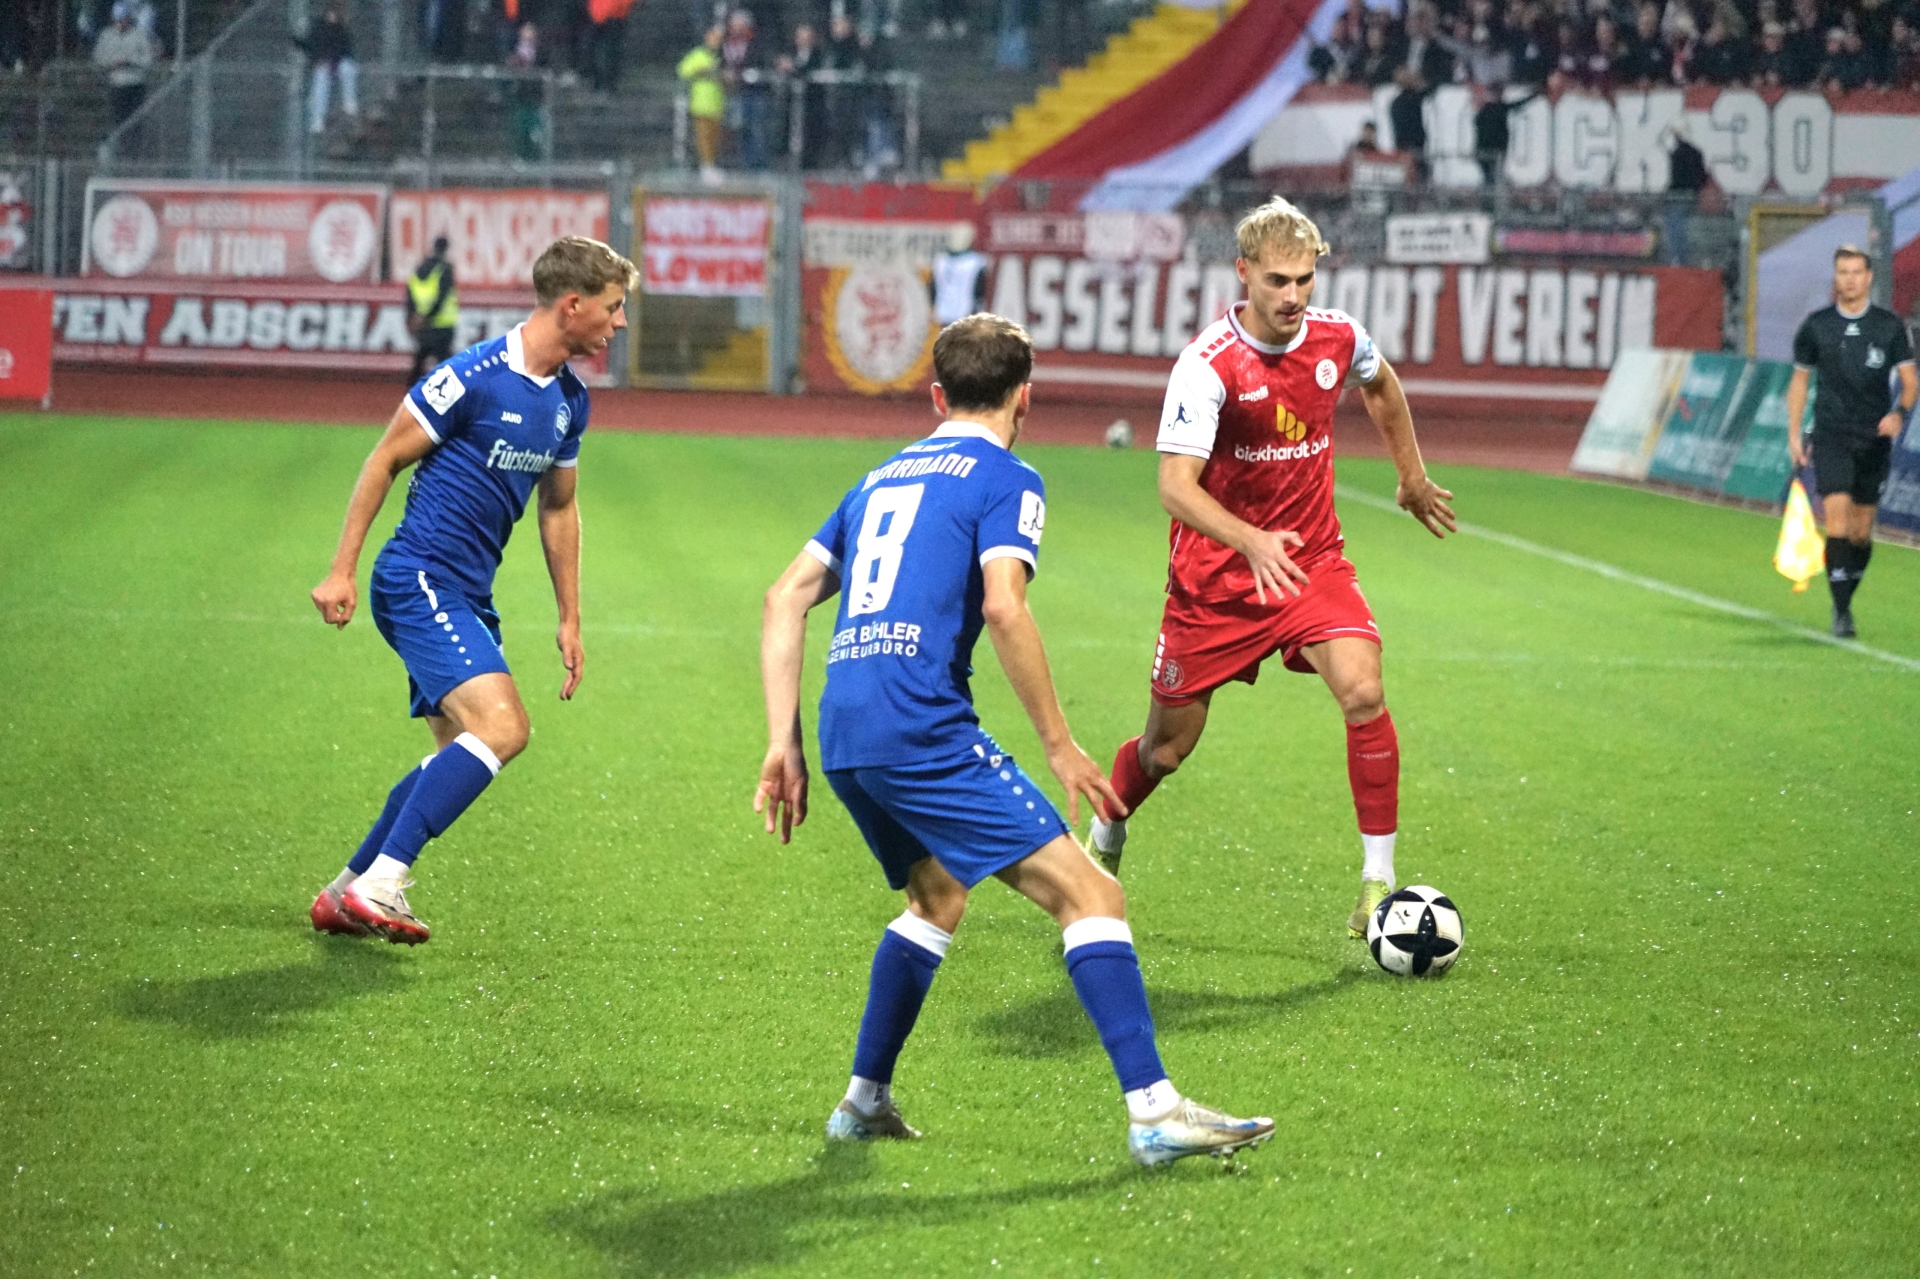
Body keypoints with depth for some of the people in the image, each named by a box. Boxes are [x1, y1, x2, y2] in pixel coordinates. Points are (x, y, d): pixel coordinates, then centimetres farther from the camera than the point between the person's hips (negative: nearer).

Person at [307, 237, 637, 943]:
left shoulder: (570, 400, 9)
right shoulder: (474, 376, -15)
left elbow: (558, 508, 22)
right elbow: (384, 461, -8)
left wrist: (570, 620, 21)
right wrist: (341, 571, -9)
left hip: (468, 596, 9)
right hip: (419, 579, -9)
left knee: (461, 753, 12)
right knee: (502, 726, -23)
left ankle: (345, 895, 22)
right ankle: (380, 884, -21)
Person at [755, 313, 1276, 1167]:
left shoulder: (883, 478, 25)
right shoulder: (1007, 480, 3)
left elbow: (787, 598, 21)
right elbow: (1003, 607, -14)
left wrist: (785, 742, 20)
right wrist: (1060, 748, -10)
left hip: (843, 737, 8)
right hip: (921, 727, -8)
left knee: (937, 897, 30)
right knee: (1089, 897, -8)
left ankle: (864, 1102, 30)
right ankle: (1153, 1112, -18)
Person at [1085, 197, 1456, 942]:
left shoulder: (1337, 338, -6)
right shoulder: (1209, 364, -22)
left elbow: (1380, 384, 20)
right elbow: (1175, 485, -30)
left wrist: (1412, 476, 29)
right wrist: (1252, 542, -45)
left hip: (1311, 562, 3)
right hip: (1216, 576, -3)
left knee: (1363, 692, -22)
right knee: (1166, 748, 8)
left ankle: (1378, 882, -15)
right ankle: (1104, 842, 41)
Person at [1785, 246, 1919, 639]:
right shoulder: (1815, 326, 3)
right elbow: (1800, 380, 13)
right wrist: (1794, 434, 8)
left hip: (1875, 439, 1)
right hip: (1831, 436, -1)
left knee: (1862, 532, 5)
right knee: (1837, 519, -16)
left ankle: (1846, 599, 24)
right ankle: (1841, 610, -14)